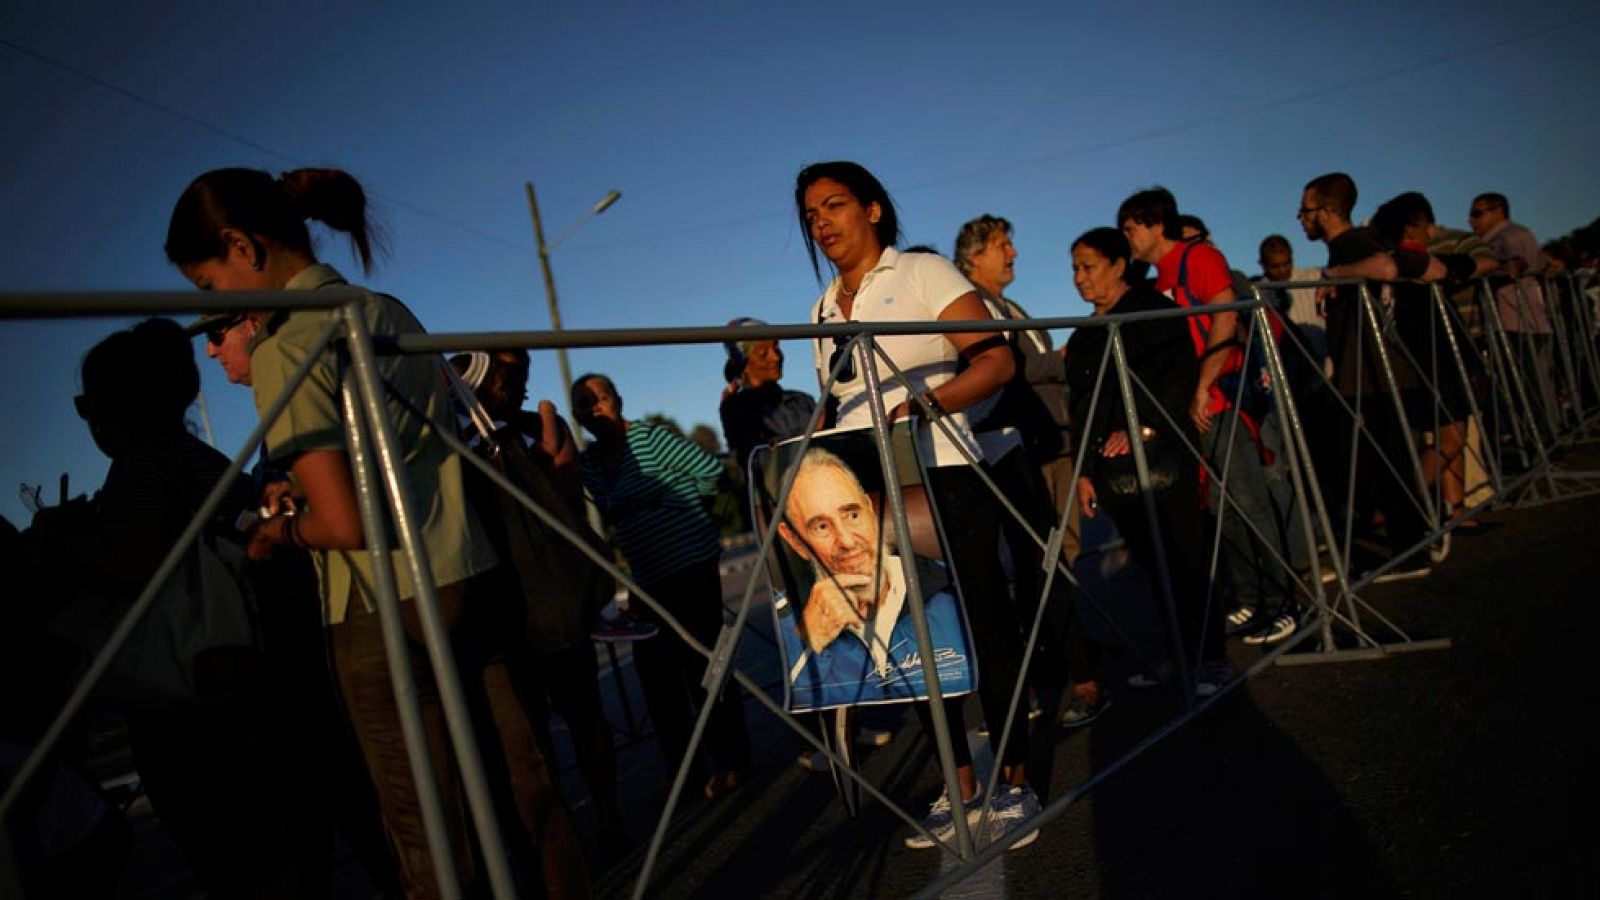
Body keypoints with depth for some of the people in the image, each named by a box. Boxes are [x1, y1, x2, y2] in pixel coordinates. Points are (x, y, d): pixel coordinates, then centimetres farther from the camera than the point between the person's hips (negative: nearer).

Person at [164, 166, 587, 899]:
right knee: (525, 793, 12)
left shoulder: (284, 347, -11)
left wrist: (282, 529, 3)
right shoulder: (391, 313, 12)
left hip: (390, 612, -7)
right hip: (470, 582, 7)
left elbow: (344, 521, -17)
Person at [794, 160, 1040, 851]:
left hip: (941, 479, -5)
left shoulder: (924, 274, 1)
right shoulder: (823, 311, 18)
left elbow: (997, 362, -8)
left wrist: (920, 402, -22)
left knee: (984, 626, -2)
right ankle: (962, 786, 18)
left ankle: (1014, 785, 10)